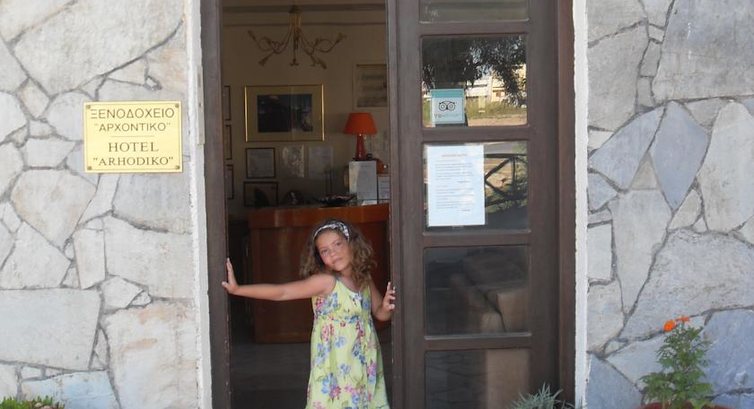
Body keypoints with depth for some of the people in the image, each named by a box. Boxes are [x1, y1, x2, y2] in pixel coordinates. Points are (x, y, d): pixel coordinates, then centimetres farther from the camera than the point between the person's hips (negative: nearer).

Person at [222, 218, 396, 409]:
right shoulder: (325, 281, -15)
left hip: (365, 364, 6)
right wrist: (237, 289, -25)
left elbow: (380, 313, 15)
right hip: (336, 369, -6)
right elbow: (281, 292, -20)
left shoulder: (365, 280, 2)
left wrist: (386, 307, -8)